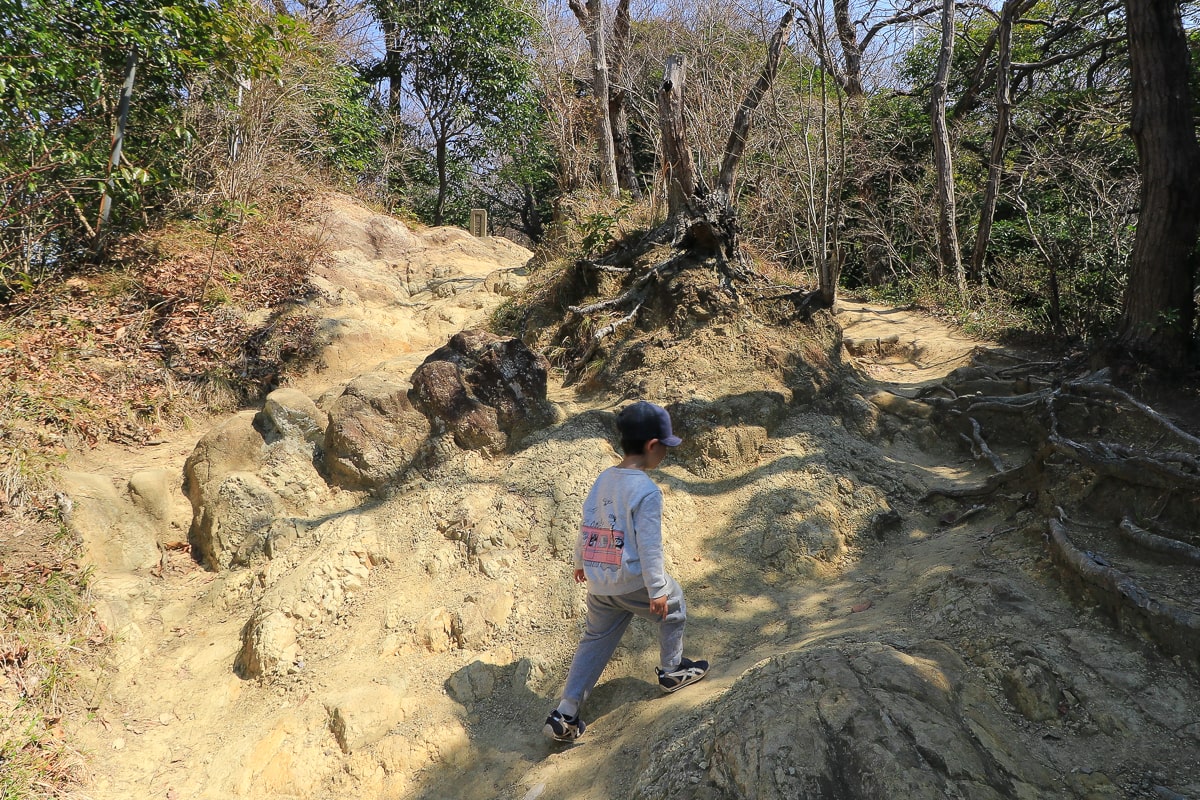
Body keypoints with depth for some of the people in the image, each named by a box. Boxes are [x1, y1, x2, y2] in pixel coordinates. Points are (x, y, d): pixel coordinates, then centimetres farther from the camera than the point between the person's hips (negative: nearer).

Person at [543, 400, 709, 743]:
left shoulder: (604, 479, 3)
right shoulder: (647, 490, -20)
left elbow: (586, 527, 11)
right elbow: (649, 546, -20)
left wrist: (580, 562, 25)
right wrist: (657, 591, -13)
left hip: (599, 582, 7)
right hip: (633, 582, -7)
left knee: (596, 641, 17)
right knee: (673, 608, 22)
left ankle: (564, 714, 16)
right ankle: (672, 670, 38)